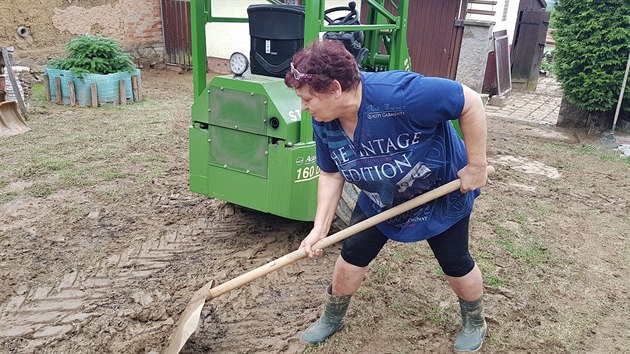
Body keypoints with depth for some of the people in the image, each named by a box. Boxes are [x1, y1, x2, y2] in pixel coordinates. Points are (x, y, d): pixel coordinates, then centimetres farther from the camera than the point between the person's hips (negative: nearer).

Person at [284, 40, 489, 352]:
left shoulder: (397, 93, -40)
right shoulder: (324, 122, -18)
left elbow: (471, 102, -31)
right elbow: (331, 174, -6)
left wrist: (476, 166, -25)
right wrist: (319, 229, -13)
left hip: (443, 193, -4)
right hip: (380, 201, 5)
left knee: (455, 264, 10)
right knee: (351, 255, 5)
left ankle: (475, 323, 41)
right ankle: (332, 318, 32)